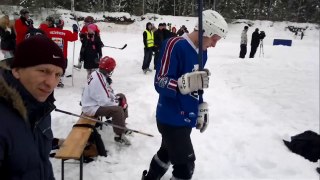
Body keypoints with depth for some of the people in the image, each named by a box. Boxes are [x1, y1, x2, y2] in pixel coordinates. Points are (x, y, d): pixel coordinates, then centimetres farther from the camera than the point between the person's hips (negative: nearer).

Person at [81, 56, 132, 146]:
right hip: (91, 107, -10)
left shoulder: (100, 74, -1)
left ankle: (121, 125, 24)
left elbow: (108, 91, 10)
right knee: (118, 110, -27)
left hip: (99, 101, 11)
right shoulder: (97, 80, -30)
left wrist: (117, 97, -3)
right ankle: (119, 135, -10)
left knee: (122, 97, 15)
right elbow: (104, 101, -29)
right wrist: (117, 102, -14)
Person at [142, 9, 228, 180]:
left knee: (167, 152, 27)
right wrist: (186, 83, -41)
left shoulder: (202, 52, 5)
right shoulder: (175, 45, -22)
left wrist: (201, 109, 16)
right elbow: (160, 83, -25)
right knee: (186, 165, 1)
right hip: (172, 119, -9)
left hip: (186, 117, 9)